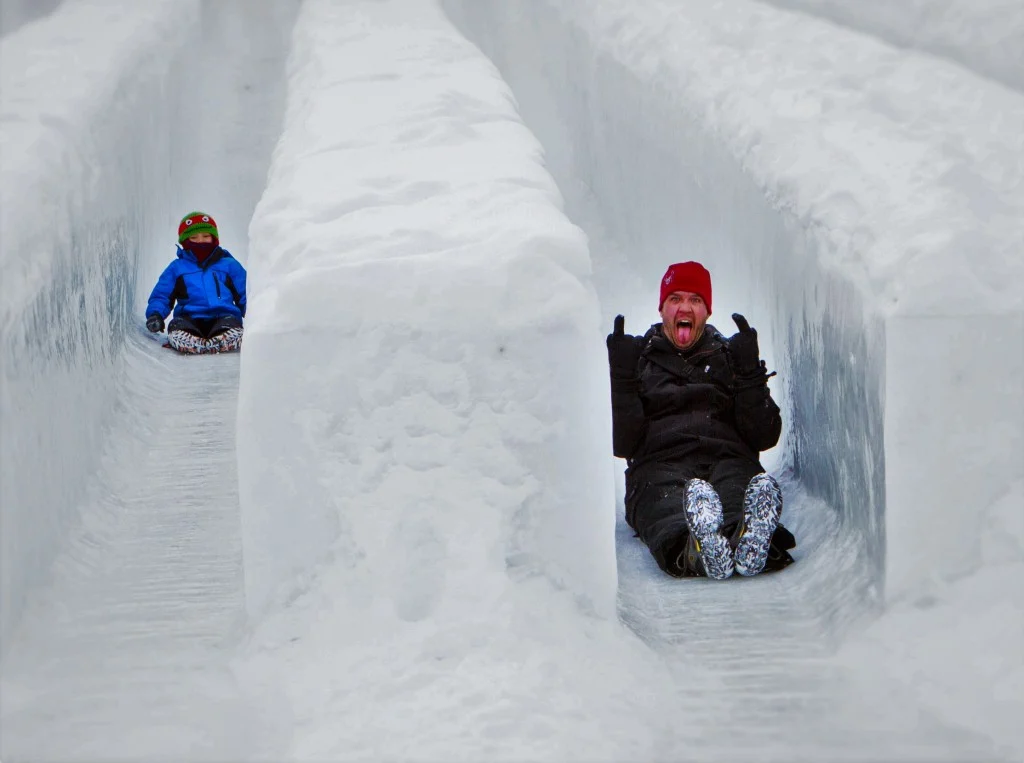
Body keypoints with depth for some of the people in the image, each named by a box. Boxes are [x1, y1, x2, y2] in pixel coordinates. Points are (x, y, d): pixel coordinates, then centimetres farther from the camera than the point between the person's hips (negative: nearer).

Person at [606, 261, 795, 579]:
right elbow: (621, 445, 11)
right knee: (670, 509, -42)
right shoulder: (638, 357, 25)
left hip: (729, 460, 1)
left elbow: (765, 438, 15)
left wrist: (750, 373, 4)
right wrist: (622, 379, 0)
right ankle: (695, 550, -76)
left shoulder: (729, 355, 28)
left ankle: (751, 541, -75)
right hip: (660, 465, -1)